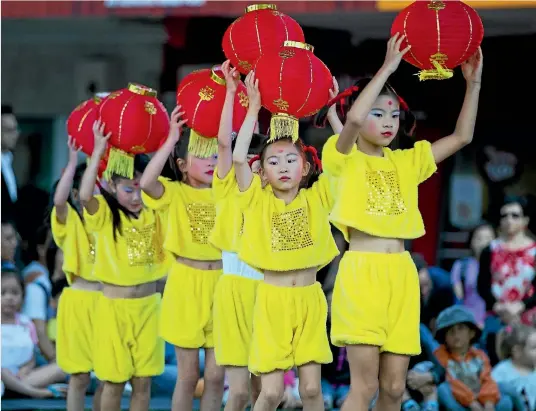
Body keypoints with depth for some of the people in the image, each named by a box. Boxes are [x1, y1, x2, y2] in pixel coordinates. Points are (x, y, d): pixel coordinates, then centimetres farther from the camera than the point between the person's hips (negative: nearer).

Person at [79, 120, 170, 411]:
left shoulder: (155, 214, 5)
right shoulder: (104, 215, -7)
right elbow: (85, 195, -27)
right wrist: (98, 152, -26)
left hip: (148, 305, 3)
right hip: (114, 307, -3)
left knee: (143, 380, 6)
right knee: (114, 380, 1)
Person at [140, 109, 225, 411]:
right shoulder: (174, 193, -3)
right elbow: (147, 182, -24)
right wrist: (171, 140, -24)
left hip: (220, 284, 3)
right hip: (186, 284, -3)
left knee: (216, 375, 4)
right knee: (189, 374, 1)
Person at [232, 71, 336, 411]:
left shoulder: (317, 198, 6)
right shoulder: (259, 201, 2)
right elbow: (239, 159, -11)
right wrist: (254, 109, -9)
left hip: (309, 299, 1)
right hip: (272, 299, -1)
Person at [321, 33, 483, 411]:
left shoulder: (406, 162, 16)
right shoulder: (344, 159, 0)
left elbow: (462, 137, 14)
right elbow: (353, 118, -21)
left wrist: (473, 83, 5)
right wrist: (388, 68, -18)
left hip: (401, 276, 5)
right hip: (361, 273, -5)